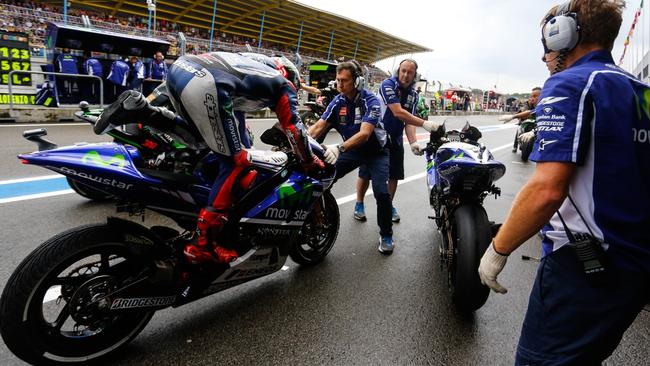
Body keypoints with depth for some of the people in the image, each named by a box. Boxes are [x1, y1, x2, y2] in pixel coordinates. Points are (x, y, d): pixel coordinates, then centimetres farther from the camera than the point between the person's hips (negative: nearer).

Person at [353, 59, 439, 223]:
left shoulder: (413, 94, 2)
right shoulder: (387, 85, -18)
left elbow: (410, 120, -6)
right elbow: (398, 112, -28)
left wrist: (413, 142, -23)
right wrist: (424, 123, -34)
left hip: (396, 139, 6)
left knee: (394, 175, 7)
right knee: (366, 173, 1)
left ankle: (389, 205, 25)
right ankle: (359, 204, 19)